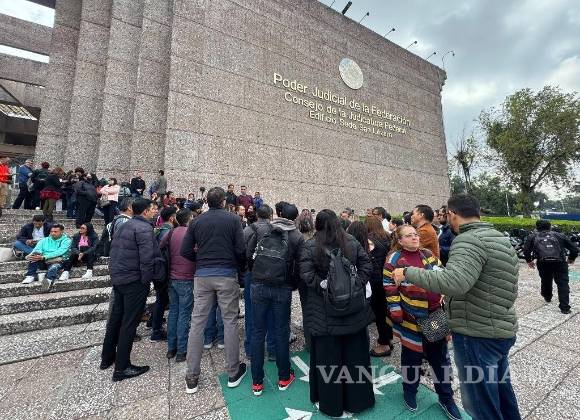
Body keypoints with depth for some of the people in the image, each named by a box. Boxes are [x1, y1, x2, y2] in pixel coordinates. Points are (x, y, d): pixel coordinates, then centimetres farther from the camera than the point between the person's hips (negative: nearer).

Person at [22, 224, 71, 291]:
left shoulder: (66, 240, 5)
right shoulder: (44, 240, 21)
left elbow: (59, 252, -12)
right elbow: (37, 249, 3)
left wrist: (43, 257, -25)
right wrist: (29, 255, -20)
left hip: (57, 261, -5)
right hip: (43, 262, 5)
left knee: (54, 267, -38)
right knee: (35, 255, -24)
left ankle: (48, 281, -67)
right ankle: (31, 276, -28)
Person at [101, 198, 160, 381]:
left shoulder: (123, 226, 13)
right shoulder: (144, 228, -17)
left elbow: (113, 252, 17)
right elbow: (146, 258, -23)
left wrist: (115, 272, 20)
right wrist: (147, 279, -13)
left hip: (118, 278, 9)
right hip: (135, 281, -9)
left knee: (115, 318, 21)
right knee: (129, 322, 1)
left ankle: (107, 357, 37)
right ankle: (122, 367, 11)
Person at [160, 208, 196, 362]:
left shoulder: (172, 232, 1)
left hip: (172, 278, 6)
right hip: (186, 280, -5)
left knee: (173, 312, 16)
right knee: (184, 315, 4)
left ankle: (171, 348, 27)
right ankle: (181, 351, 13)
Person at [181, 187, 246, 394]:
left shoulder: (196, 221, 4)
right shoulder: (233, 219, -5)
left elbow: (185, 251, 2)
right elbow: (241, 249, -11)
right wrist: (241, 266, 8)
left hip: (202, 275, 3)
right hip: (227, 275, -3)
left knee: (197, 323, 12)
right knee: (230, 322, 9)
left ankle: (191, 378, 23)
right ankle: (233, 373, 23)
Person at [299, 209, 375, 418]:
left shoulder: (310, 246, -12)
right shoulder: (351, 241, -2)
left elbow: (306, 275, -20)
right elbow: (367, 266, -3)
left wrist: (323, 287, -9)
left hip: (325, 312, -3)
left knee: (328, 358, 16)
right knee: (355, 354, 22)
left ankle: (331, 403, 35)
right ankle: (358, 399, 41)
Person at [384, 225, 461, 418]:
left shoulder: (428, 255, 4)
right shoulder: (394, 259, -12)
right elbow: (390, 288, -13)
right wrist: (396, 313, -14)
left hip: (436, 316, 5)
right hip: (412, 319, -4)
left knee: (440, 356, 16)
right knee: (411, 355, 14)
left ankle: (446, 397, 37)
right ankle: (409, 391, 37)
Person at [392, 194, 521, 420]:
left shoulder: (469, 240, -23)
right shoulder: (501, 238, 9)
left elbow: (453, 281, -38)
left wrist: (408, 272, -29)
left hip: (477, 334, -9)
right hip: (503, 329, 9)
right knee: (501, 388, 28)